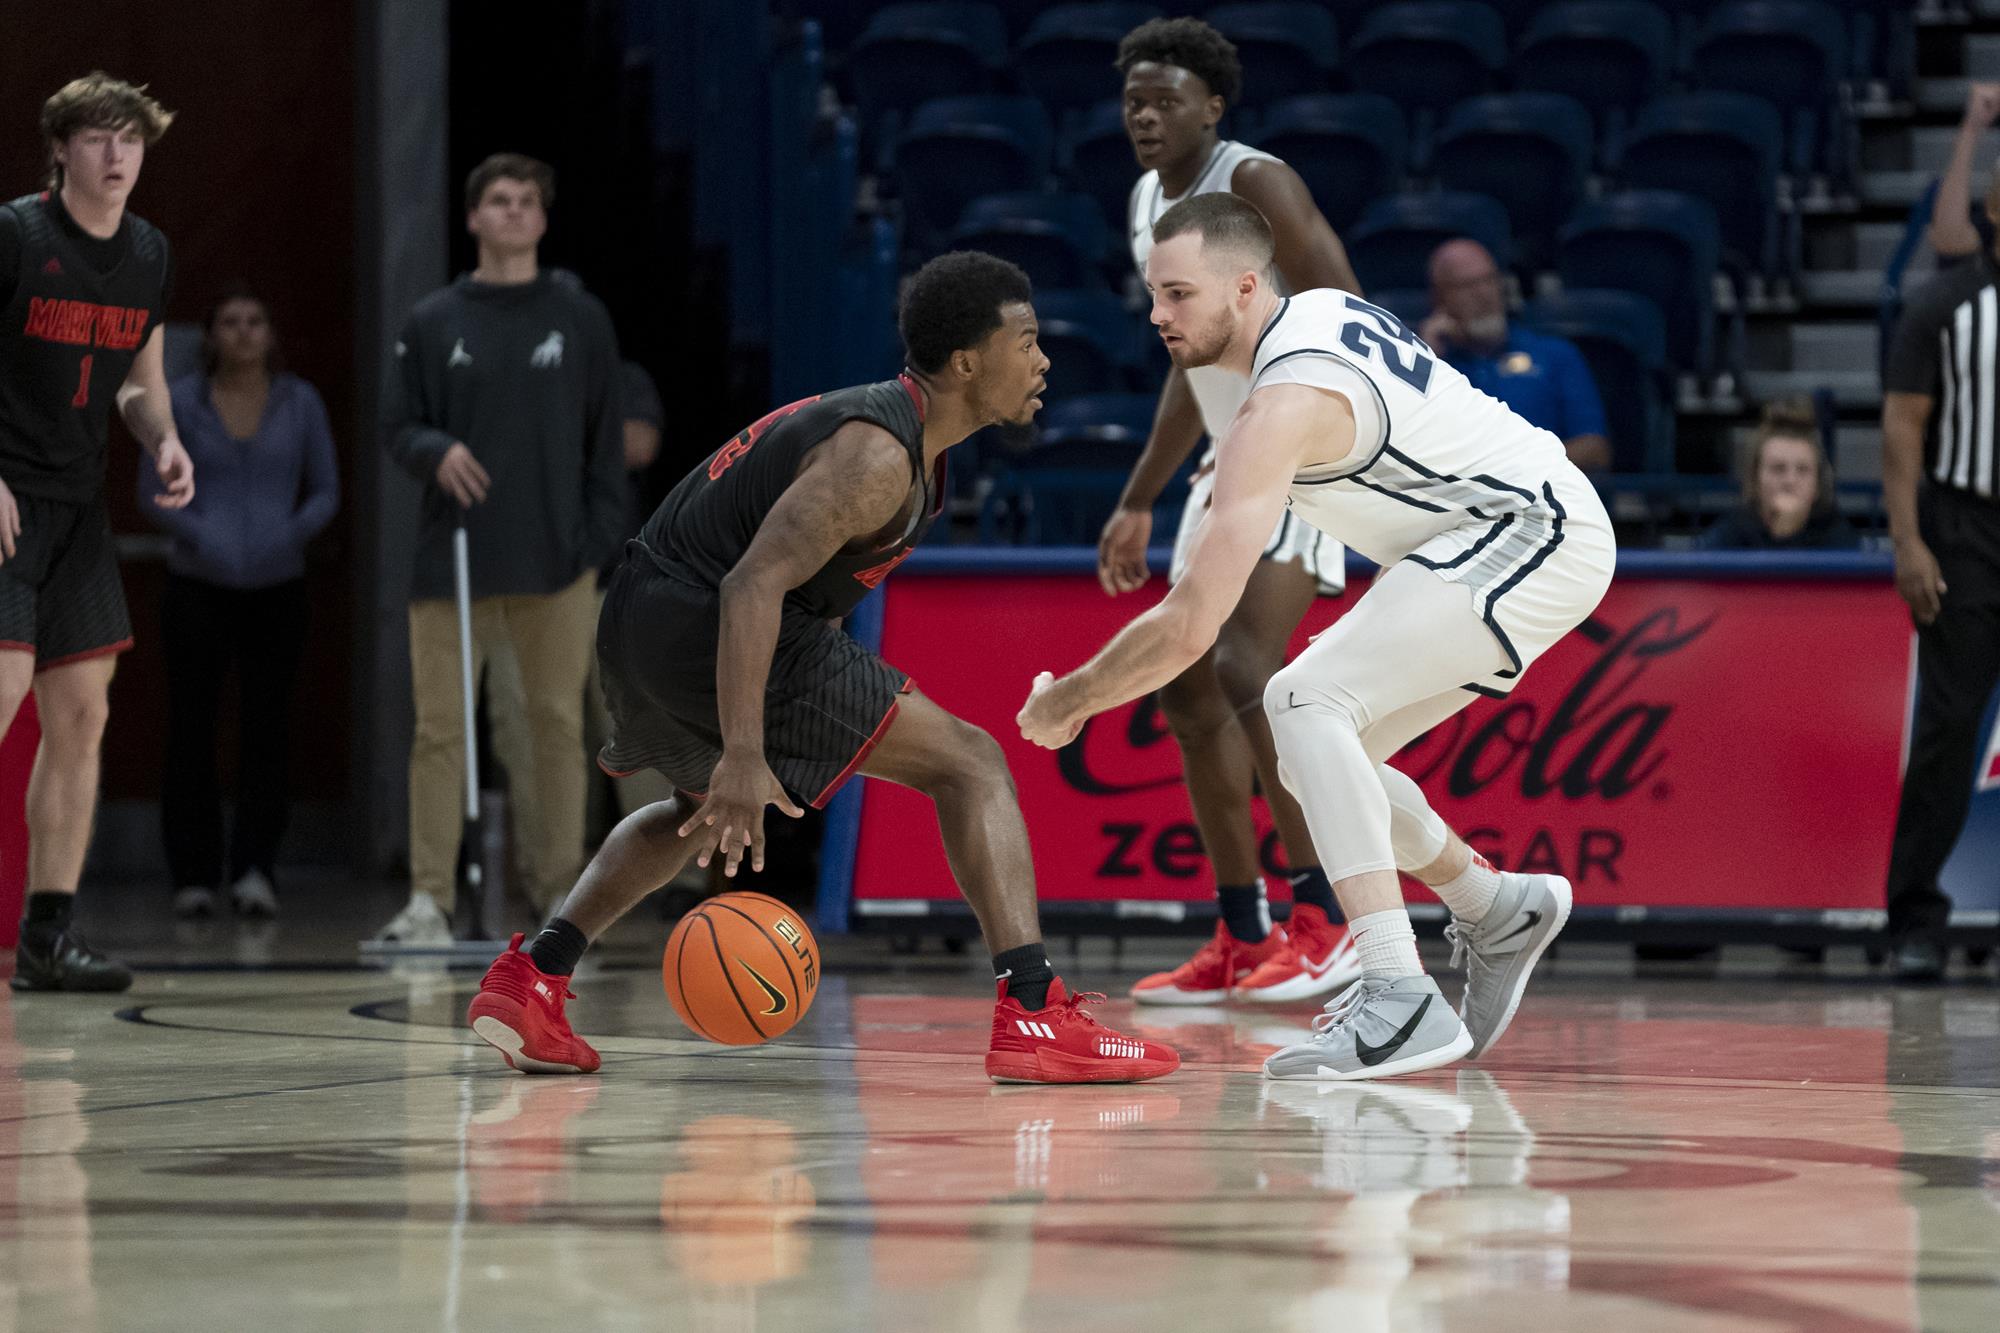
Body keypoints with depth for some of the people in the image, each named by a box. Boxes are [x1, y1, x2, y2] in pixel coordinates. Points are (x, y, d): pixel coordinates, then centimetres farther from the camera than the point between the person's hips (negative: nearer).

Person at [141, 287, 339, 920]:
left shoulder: (300, 403, 4)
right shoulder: (179, 402, 1)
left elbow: (325, 490, 8)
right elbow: (153, 489, 3)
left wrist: (291, 534, -11)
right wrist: (201, 535, -13)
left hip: (277, 588, 1)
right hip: (198, 587, -1)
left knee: (267, 726, -6)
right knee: (191, 728, -3)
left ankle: (254, 868, -4)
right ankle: (194, 874, 4)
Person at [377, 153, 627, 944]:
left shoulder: (581, 320, 8)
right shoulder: (432, 323, 9)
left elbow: (605, 440, 8)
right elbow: (399, 428, 10)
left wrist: (600, 537, -1)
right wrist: (435, 451, -12)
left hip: (556, 563, 0)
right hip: (454, 555, 0)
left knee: (557, 724, 2)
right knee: (440, 728, -4)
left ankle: (562, 895, 9)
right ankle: (429, 898, -1)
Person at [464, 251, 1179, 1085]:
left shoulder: (911, 439, 14)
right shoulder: (875, 455, -17)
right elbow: (754, 585, -27)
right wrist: (744, 758, -32)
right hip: (703, 630, -10)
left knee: (704, 809, 37)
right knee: (970, 762, -8)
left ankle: (527, 984, 31)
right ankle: (1033, 1018, -17)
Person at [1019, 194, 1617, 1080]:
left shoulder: (1282, 408, -22)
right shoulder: (1320, 311, 7)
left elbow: (1191, 626, -25)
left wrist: (1066, 702, -11)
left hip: (1531, 535, -10)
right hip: (1532, 532, 10)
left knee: (1305, 700, -24)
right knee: (1310, 751, 10)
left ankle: (1399, 1002, -33)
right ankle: (1497, 914, 31)